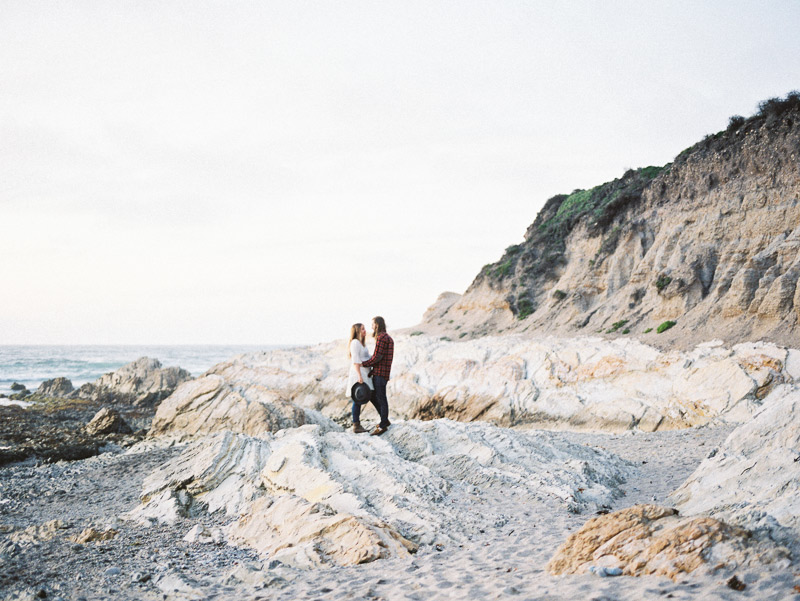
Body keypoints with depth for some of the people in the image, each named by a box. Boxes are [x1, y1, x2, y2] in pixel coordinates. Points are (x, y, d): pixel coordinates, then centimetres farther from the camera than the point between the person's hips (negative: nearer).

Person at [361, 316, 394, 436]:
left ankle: (383, 426, 1)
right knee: (373, 397, 17)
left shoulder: (381, 338, -15)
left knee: (381, 399, -4)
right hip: (377, 374, 10)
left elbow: (377, 357, -19)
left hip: (380, 375, -10)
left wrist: (363, 364, -9)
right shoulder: (388, 338, 18)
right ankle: (385, 420, 23)